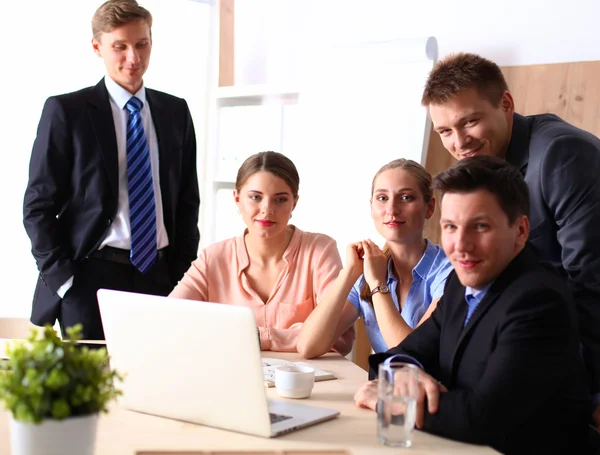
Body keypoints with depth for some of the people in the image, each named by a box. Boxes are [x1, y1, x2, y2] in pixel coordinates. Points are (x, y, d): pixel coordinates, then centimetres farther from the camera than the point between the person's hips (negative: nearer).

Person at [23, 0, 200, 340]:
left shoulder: (176, 112, 11)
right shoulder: (65, 111, -1)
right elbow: (38, 207, -2)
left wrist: (183, 277, 5)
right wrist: (64, 281, -8)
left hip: (159, 275, 3)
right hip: (91, 276, -3)